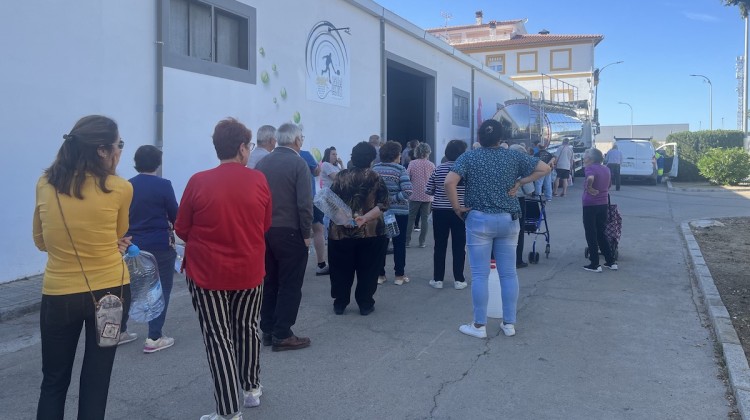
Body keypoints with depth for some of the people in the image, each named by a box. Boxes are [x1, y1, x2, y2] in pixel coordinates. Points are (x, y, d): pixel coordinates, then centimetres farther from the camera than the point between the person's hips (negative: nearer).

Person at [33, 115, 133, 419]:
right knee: (96, 379, 13)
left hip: (58, 294, 2)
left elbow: (42, 241, 9)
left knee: (54, 381, 17)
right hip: (110, 292, -2)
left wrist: (71, 247, 7)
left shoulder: (45, 184, -3)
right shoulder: (120, 189, -13)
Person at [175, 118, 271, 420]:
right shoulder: (259, 181, -6)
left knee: (218, 338, 5)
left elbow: (182, 230, -2)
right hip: (250, 271, 2)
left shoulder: (199, 182, -11)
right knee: (247, 328, 21)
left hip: (207, 272, -2)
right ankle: (251, 388, 37)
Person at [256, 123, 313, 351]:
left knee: (269, 282, 13)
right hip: (290, 232, -6)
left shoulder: (262, 163, 5)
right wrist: (306, 233, -8)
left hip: (264, 231, 6)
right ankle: (282, 335, 4)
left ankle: (267, 331, 20)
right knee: (290, 284, 2)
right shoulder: (298, 163, -11)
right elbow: (304, 203, -17)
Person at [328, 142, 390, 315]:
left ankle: (339, 304, 19)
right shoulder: (376, 178, -2)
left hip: (341, 231, 1)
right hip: (370, 232, -1)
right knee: (367, 270, 10)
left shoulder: (342, 176, 1)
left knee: (341, 270, 11)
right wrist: (365, 218, -17)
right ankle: (365, 305, 15)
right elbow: (382, 205, -11)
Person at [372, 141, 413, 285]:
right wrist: (393, 199, -12)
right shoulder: (400, 170, -12)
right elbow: (408, 191, -22)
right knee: (399, 244, 7)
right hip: (399, 212, -3)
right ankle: (399, 276, 13)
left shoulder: (374, 169, 0)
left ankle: (379, 275, 16)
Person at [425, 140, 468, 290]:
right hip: (460, 212, -1)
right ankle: (459, 280, 9)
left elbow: (428, 190, 2)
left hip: (440, 211, 2)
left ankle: (438, 279, 12)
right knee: (459, 246, 6)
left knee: (440, 246, 8)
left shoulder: (438, 169, -1)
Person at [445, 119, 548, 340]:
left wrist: (457, 207, -6)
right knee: (508, 273, 9)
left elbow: (449, 182, -16)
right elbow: (544, 168, 6)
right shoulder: (513, 156, 5)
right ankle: (509, 323, 17)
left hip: (479, 220, -3)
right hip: (508, 220, 3)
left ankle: (479, 326, 8)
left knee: (480, 274, 2)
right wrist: (519, 182, 4)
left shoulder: (469, 157, -3)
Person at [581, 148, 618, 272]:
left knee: (591, 235, 2)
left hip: (590, 204, -7)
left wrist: (589, 188, -20)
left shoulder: (590, 168, -12)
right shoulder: (606, 169, 11)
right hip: (604, 204, 7)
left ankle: (595, 265, 6)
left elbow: (590, 178, -34)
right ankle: (611, 262, 19)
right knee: (601, 234, 18)